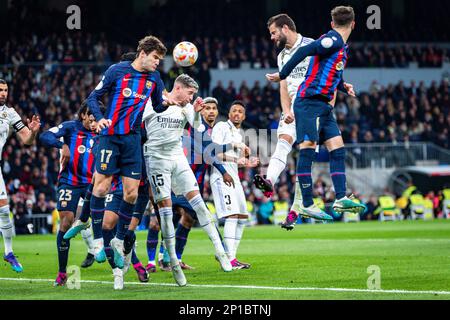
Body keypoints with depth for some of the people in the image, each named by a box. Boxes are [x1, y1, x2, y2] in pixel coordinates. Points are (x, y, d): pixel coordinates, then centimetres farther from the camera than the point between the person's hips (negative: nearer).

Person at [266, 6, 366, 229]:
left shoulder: (342, 47, 19)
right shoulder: (332, 40, -11)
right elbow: (303, 52, -19)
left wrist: (343, 87, 16)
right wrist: (283, 75, -17)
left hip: (323, 105, 10)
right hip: (309, 101, -10)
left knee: (337, 148, 3)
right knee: (308, 148, -11)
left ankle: (341, 199, 1)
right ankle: (307, 205, -12)